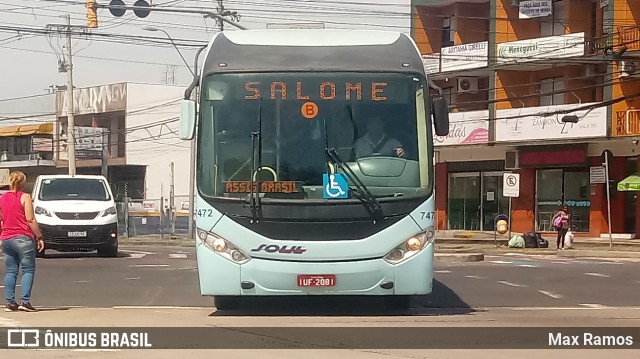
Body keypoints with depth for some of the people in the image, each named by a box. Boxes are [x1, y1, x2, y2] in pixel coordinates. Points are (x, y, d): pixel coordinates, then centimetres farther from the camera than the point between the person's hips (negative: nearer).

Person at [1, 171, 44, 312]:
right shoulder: (25, 197, -7)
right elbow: (30, 219, -12)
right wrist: (39, 237, -7)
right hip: (23, 238, -5)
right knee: (28, 270, -1)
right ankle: (25, 301, -11)